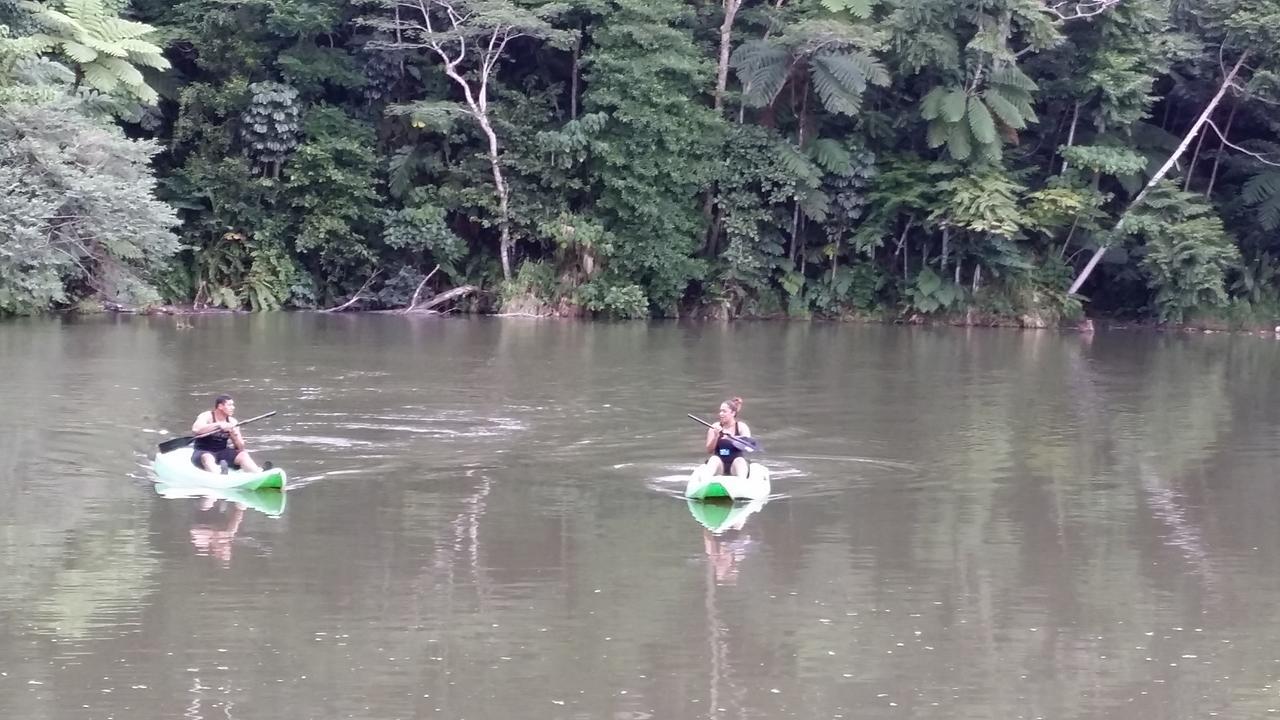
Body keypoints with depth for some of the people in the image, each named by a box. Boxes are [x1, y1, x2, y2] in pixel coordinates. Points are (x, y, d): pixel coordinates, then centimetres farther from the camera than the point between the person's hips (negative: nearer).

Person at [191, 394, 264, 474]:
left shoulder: (232, 422, 7)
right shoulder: (207, 416, -7)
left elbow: (240, 448, 6)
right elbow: (195, 429, -30)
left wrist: (235, 436, -16)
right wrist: (218, 425, -33)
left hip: (222, 452, 5)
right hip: (204, 452, -5)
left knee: (243, 455, -18)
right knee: (208, 458, -38)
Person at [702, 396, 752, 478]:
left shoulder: (741, 427, 3)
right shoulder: (715, 427, 6)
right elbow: (709, 450, 2)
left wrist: (732, 437, -29)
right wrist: (716, 436, -16)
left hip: (735, 465, -1)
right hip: (720, 465, 1)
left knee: (740, 460, -33)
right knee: (714, 459, -31)